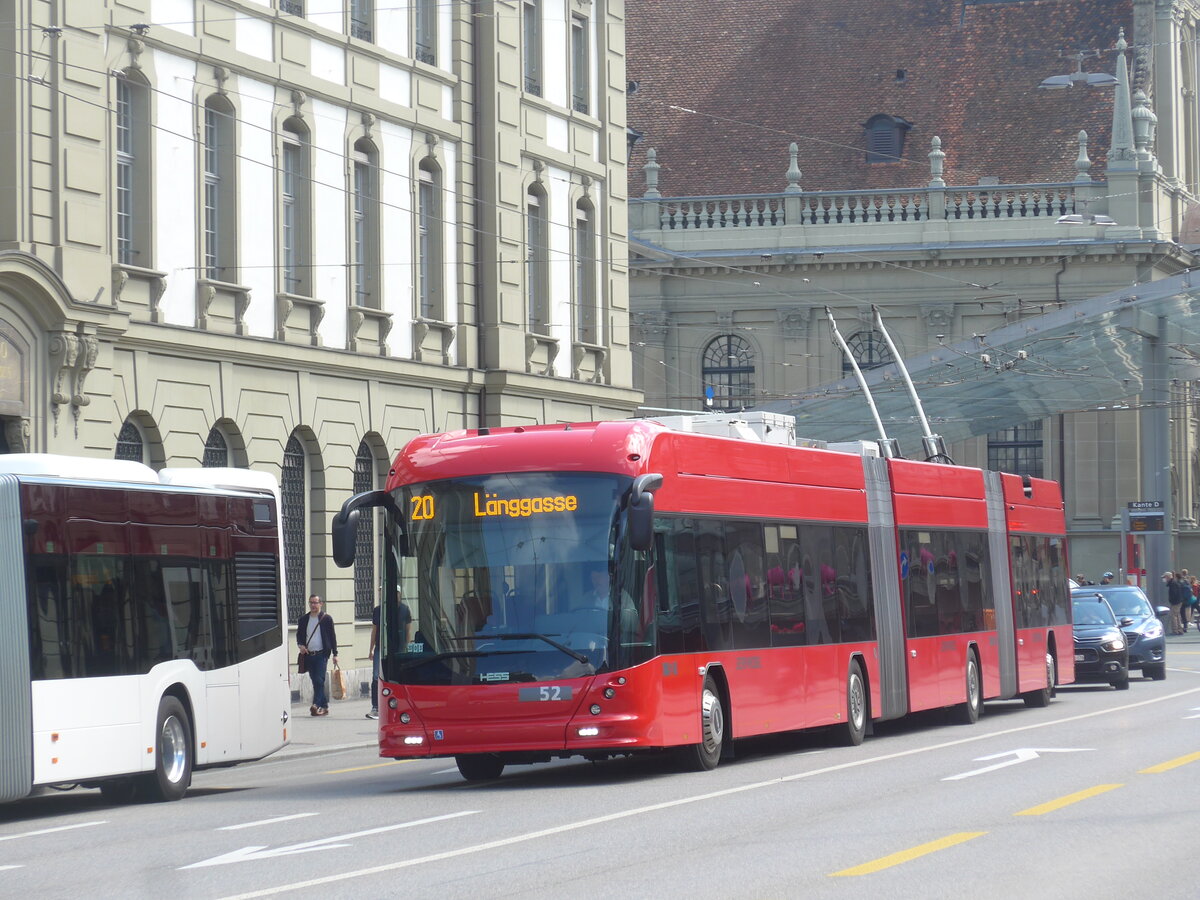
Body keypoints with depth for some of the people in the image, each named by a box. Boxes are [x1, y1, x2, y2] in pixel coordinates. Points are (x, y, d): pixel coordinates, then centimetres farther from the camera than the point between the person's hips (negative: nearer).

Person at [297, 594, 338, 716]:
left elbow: (332, 636, 3)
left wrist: (335, 654, 0)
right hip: (309, 655, 4)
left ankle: (316, 705, -19)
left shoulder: (326, 618, 2)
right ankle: (324, 706, 14)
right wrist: (300, 645, -5)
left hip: (321, 654, -4)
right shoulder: (303, 619, 12)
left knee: (319, 680, -14)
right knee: (316, 681, 6)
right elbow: (299, 635, 16)